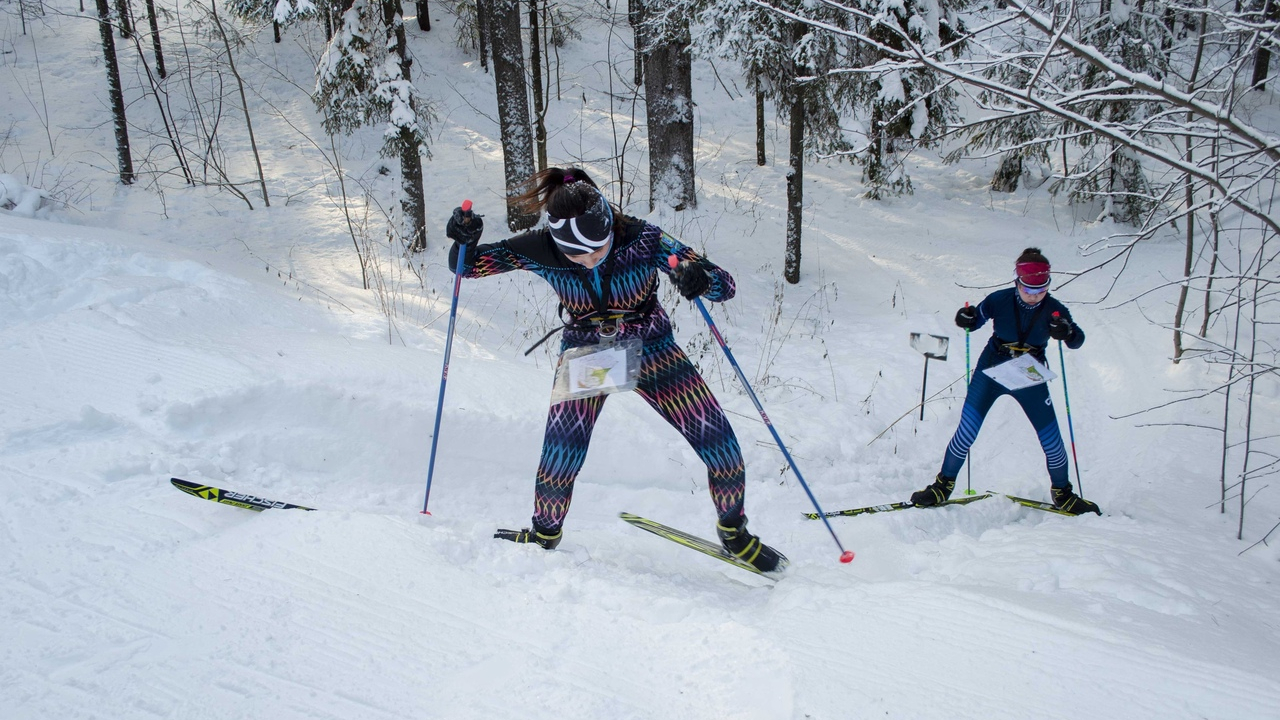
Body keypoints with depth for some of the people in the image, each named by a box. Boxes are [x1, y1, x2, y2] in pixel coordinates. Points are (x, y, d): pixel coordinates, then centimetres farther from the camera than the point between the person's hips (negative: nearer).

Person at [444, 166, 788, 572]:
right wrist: (465, 241, -36)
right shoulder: (540, 251, -24)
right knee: (562, 450, -19)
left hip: (651, 349, 0)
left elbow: (725, 285, -27)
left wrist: (702, 280, -50)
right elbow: (468, 266, -13)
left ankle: (734, 533, 19)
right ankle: (545, 532, 11)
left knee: (719, 442, -8)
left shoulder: (642, 240, -29)